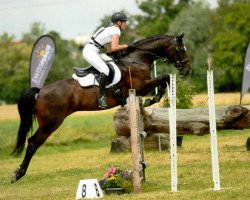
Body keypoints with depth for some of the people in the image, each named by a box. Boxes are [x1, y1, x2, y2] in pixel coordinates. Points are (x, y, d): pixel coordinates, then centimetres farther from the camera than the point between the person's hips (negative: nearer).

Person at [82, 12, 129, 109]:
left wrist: (122, 47, 9)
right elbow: (114, 48, -19)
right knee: (105, 70, -23)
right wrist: (124, 46, -3)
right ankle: (101, 97, -24)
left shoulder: (111, 29, 21)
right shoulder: (116, 30, -8)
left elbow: (109, 49, 20)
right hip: (90, 51, -11)